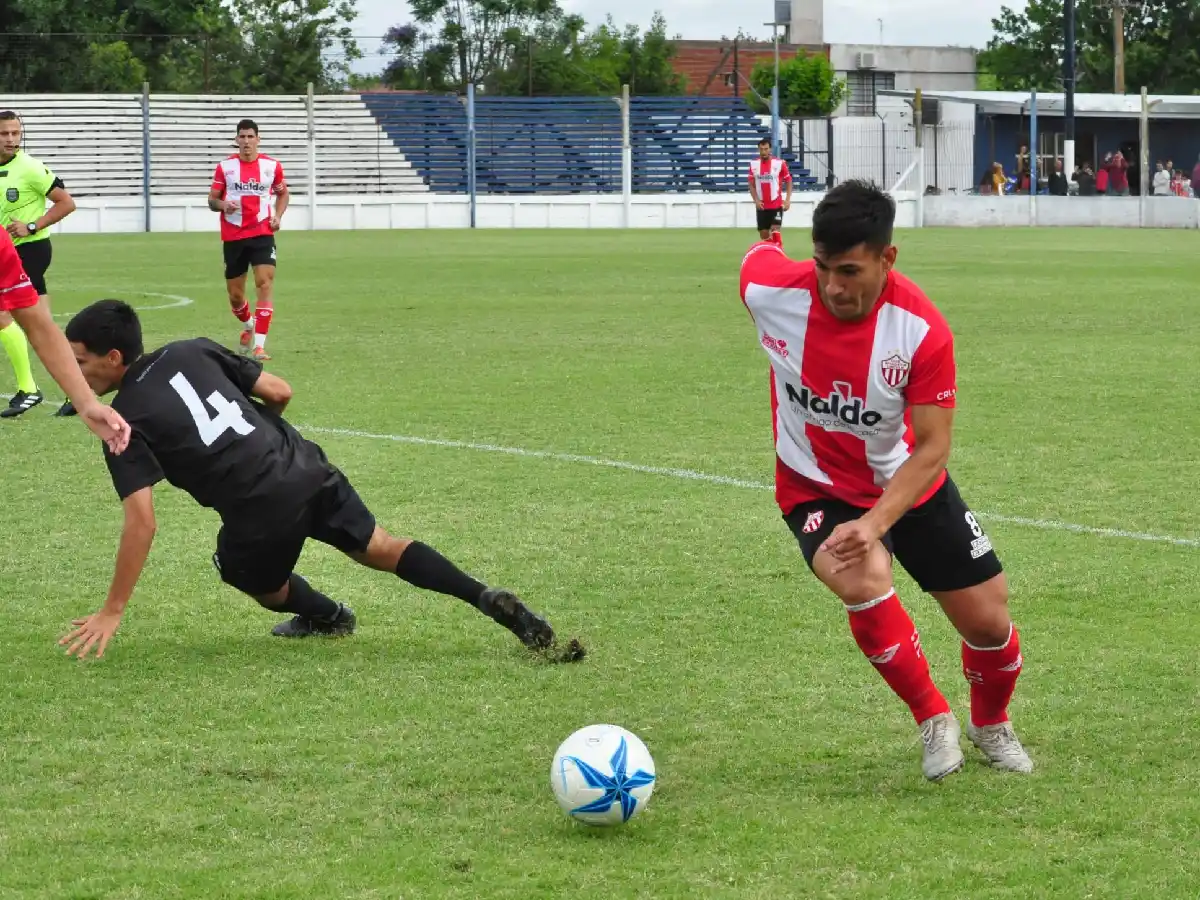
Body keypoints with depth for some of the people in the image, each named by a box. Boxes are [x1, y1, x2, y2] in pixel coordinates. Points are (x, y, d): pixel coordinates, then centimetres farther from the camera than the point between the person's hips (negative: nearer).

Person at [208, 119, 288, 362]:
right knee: (235, 294, 8)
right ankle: (248, 326, 43)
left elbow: (283, 193, 19)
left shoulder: (272, 166, 2)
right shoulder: (225, 167, 1)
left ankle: (259, 345, -20)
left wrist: (278, 216, 1)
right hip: (233, 237, 1)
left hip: (262, 234, -1)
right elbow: (212, 200, 6)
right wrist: (222, 205, -17)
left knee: (265, 282, -19)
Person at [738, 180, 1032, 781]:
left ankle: (991, 725, 38)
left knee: (989, 622, 2)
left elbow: (931, 449, -24)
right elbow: (759, 254, 1)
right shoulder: (771, 290, -26)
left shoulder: (921, 330, -28)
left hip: (908, 484, 1)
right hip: (816, 489, -1)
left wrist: (876, 524, -37)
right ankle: (934, 722, -7)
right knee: (865, 585, -31)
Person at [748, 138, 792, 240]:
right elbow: (751, 185, 9)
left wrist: (787, 200, -9)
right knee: (764, 235, 6)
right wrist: (756, 200, -4)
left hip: (777, 205, -3)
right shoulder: (754, 165, 2)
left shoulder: (780, 163, -6)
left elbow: (789, 182, 1)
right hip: (761, 206, 3)